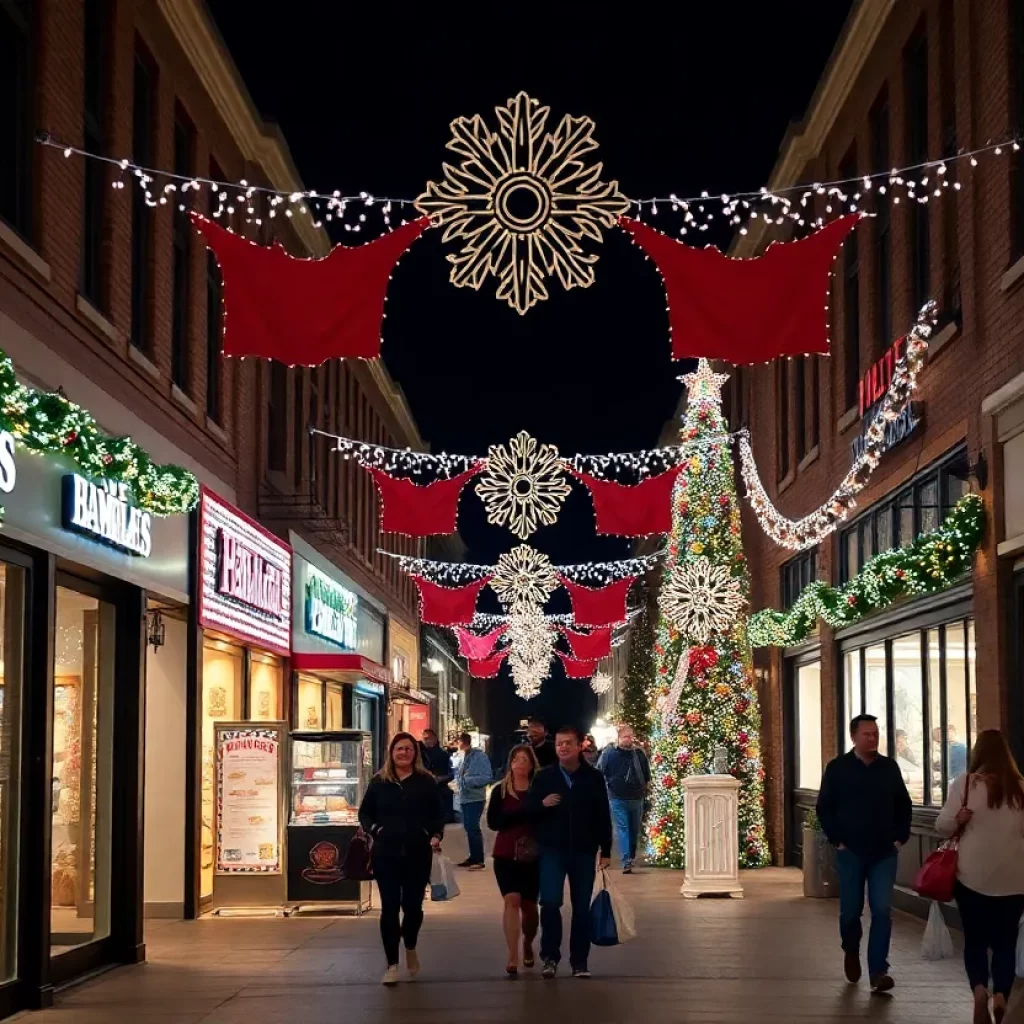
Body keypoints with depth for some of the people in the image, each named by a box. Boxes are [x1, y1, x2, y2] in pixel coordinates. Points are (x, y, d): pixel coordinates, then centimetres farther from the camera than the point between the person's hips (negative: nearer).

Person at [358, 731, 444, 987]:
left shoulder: (426, 781, 4)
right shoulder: (379, 781, 4)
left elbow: (438, 814, 8)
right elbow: (364, 812, 11)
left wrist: (436, 835, -9)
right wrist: (373, 829, -8)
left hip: (417, 853, 0)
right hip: (386, 853, 0)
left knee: (413, 906, 3)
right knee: (389, 908, -2)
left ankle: (410, 947, 35)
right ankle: (392, 965, 5)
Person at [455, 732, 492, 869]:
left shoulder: (479, 756, -14)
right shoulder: (465, 757, 11)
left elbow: (486, 777, -19)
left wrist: (467, 780, -22)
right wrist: (457, 781, 3)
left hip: (475, 798, -9)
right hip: (464, 798, 9)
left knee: (473, 828, -9)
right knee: (468, 828, 14)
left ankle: (479, 860, -4)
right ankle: (473, 857, 23)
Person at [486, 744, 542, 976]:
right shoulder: (500, 790, 1)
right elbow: (493, 822, -9)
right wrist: (523, 813, -17)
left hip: (533, 856, 1)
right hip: (506, 855, -1)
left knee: (529, 905, 10)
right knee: (512, 900, -13)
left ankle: (528, 944, 39)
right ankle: (512, 958, -13)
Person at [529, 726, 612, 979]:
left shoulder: (593, 777, 1)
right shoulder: (544, 776, 1)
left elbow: (603, 816, 3)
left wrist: (606, 850, 1)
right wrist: (542, 804, -16)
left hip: (584, 850, 1)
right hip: (552, 849, -1)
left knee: (582, 907, 6)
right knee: (550, 901, -12)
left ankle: (579, 961, 15)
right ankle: (550, 956, 1)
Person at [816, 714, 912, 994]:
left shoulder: (890, 767, 5)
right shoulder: (837, 768, -3)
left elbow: (904, 805, 13)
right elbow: (824, 808, 0)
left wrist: (900, 837, 3)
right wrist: (837, 840, -6)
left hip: (884, 853, 1)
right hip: (851, 852, -1)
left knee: (882, 911, -7)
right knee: (851, 909, 8)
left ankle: (878, 970, -5)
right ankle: (851, 952, 36)